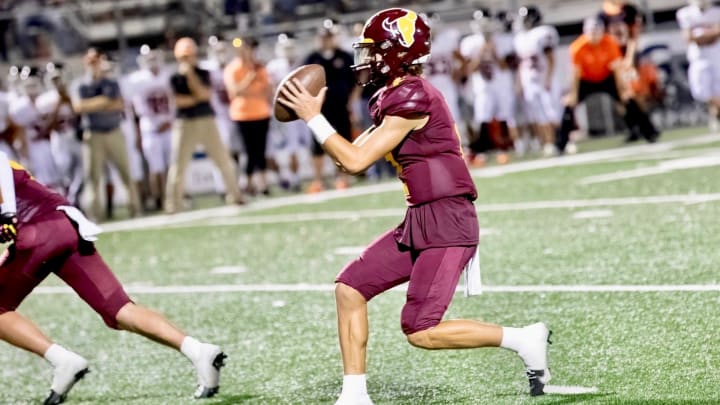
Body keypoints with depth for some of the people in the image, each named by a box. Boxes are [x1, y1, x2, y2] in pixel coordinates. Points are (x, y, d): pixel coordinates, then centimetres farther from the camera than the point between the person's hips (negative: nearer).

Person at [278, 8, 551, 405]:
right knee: (350, 288, 6)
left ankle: (523, 339, 1)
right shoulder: (392, 98, 14)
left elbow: (356, 162, -15)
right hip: (420, 222, 10)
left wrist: (313, 118, -8)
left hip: (446, 223, -10)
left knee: (420, 332, -11)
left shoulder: (411, 98, -16)